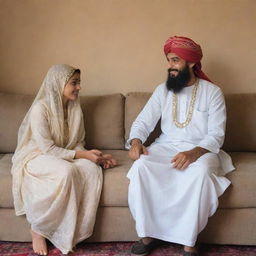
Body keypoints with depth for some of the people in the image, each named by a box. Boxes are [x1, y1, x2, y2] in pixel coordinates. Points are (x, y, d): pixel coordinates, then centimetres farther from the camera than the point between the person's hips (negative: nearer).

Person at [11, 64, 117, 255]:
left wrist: (97, 157, -11)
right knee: (66, 171, -38)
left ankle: (74, 232, -20)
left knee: (92, 169, -26)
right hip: (36, 157, -6)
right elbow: (47, 148, -21)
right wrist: (82, 155, -24)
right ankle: (38, 229, -18)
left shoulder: (75, 108, 5)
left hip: (65, 157, 6)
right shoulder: (40, 108, -16)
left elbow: (78, 143, 8)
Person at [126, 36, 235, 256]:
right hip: (166, 147, 3)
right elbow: (143, 121, 5)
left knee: (201, 172, -38)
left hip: (201, 150, -3)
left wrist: (194, 153, -29)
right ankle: (148, 234, -17)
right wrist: (136, 141, -18)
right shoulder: (163, 90, 9)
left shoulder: (212, 92, -2)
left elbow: (216, 135, -9)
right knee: (141, 166, -28)